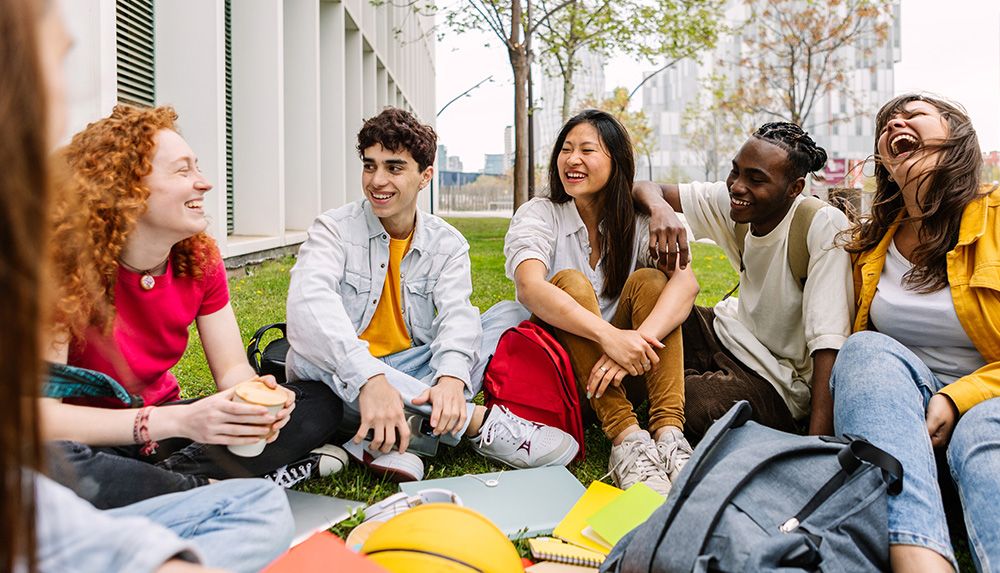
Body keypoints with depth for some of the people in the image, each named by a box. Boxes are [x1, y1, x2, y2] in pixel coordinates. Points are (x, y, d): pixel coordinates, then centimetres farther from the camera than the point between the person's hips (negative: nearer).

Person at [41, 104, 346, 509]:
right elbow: (41, 412, -26)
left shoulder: (200, 258, -4)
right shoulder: (65, 267, -21)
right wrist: (179, 420, -37)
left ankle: (172, 475, -21)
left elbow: (232, 367, -3)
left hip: (162, 426, 6)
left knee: (318, 403, -9)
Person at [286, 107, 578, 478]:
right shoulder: (334, 229, -7)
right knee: (309, 353, -35)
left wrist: (452, 377, -39)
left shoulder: (447, 244, 3)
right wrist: (369, 377, -45)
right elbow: (309, 300, -27)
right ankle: (478, 422, -32)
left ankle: (389, 439, -31)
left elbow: (457, 312, -15)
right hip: (345, 389, -3)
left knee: (507, 317, -12)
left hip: (414, 379, 3)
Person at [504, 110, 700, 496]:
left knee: (649, 280, -20)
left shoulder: (637, 223, 1)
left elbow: (686, 282, -19)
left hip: (626, 367, 2)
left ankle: (669, 432, -34)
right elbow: (530, 288, -27)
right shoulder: (538, 215, -5)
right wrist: (610, 335, -43)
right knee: (570, 281, -27)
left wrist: (637, 341, -39)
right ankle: (626, 437, -39)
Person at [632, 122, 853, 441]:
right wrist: (660, 208, -29)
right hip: (728, 331, 6)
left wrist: (818, 443, -37)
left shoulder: (823, 226, -25)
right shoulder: (728, 202, -8)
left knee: (698, 405, -33)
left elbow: (828, 341, -29)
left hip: (780, 384, -5)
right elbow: (646, 188, -3)